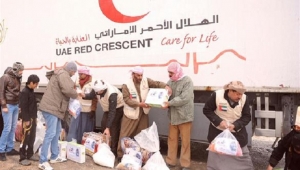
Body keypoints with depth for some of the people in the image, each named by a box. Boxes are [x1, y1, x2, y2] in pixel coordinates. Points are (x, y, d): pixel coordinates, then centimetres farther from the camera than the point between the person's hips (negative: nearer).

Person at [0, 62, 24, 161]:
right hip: (8, 105, -6)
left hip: (16, 105, 7)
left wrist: (19, 104, 13)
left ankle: (9, 149, 18)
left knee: (13, 128, 8)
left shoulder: (18, 78, 11)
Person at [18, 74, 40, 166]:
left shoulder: (31, 91, 12)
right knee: (25, 138, -4)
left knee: (32, 138, 15)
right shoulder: (24, 92, -15)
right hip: (27, 119, -9)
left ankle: (30, 154, 26)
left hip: (33, 117, 9)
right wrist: (26, 120, -20)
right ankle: (22, 158, 4)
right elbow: (23, 107, -19)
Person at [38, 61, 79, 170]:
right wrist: (76, 95, -7)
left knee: (57, 131, 16)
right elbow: (68, 90, -25)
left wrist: (72, 86, 8)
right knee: (51, 134, -10)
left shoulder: (60, 74, 22)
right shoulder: (63, 74, -12)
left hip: (54, 107, 11)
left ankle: (54, 157, 25)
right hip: (51, 107, -11)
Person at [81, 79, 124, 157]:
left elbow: (112, 112, -37)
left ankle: (113, 151, -4)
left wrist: (108, 127, -38)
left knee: (113, 128, -14)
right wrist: (84, 95, -32)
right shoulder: (98, 88, -22)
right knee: (103, 124, -1)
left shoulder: (112, 94, -40)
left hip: (118, 108, -7)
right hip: (108, 108, 7)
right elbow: (91, 95, -8)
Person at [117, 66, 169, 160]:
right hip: (131, 113, -4)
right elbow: (127, 99, -18)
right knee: (125, 135, 2)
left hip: (143, 113, 4)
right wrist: (140, 104, -26)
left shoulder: (146, 81, -2)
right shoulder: (126, 85, -13)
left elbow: (157, 84, -3)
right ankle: (121, 154, 17)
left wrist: (166, 86, -24)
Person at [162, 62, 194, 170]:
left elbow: (184, 99, -21)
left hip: (184, 116, -5)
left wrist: (169, 103, -22)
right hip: (173, 116, 5)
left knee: (185, 141, 7)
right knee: (172, 139, 14)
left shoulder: (187, 81, -11)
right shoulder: (170, 82, 7)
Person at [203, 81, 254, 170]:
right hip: (217, 131, -2)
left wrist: (235, 125, -24)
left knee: (242, 156, 14)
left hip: (238, 132, 2)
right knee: (215, 155, 12)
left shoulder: (244, 98, -13)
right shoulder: (217, 95, -21)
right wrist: (219, 121, -23)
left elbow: (247, 117, -6)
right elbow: (207, 110, -11)